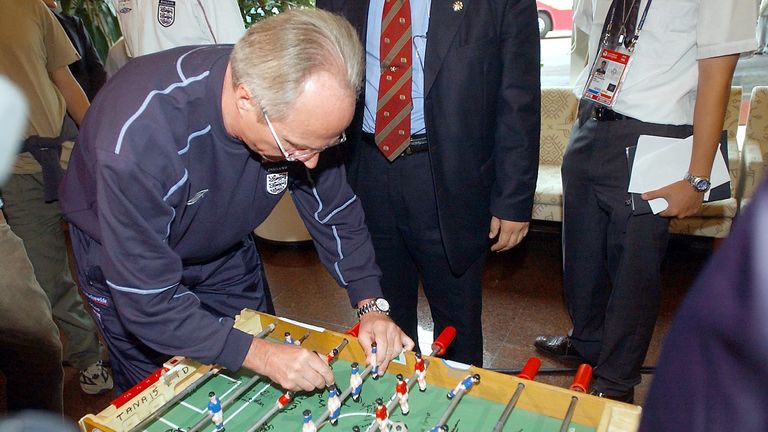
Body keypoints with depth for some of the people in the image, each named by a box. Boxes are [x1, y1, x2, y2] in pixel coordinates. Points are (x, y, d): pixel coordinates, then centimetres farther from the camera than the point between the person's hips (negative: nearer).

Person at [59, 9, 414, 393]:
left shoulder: (296, 108, -27)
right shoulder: (139, 139, -41)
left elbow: (335, 212, -13)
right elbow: (147, 302, -34)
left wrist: (369, 303, -22)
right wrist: (260, 355, -37)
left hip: (223, 249, 4)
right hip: (124, 254, -3)